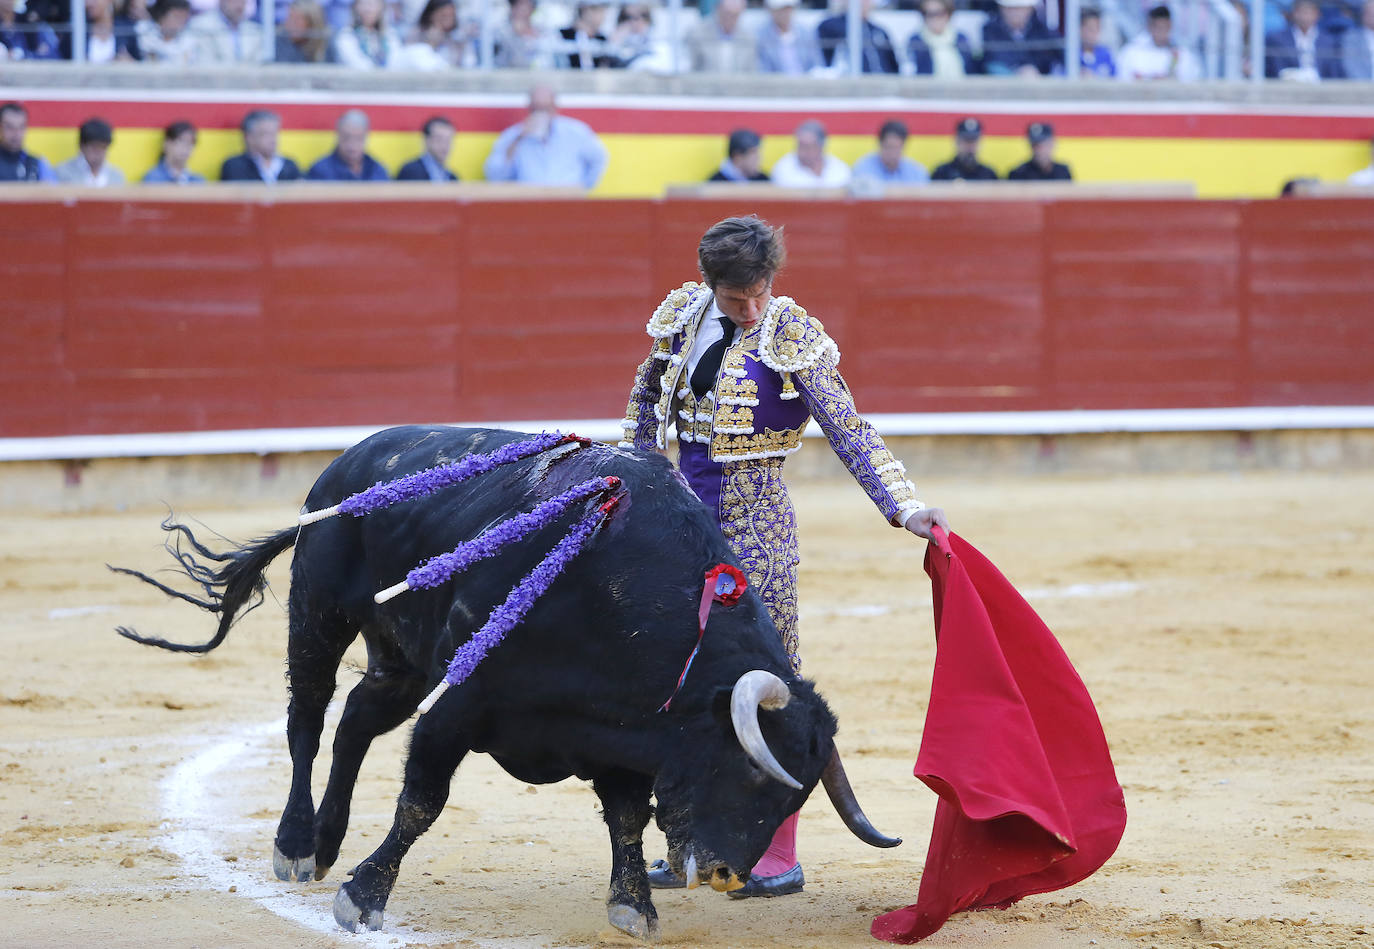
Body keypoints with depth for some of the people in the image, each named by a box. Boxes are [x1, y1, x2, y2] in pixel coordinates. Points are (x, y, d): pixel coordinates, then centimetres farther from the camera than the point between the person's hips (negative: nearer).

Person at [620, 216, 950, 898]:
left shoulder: (792, 338, -11)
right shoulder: (686, 317, 2)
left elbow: (850, 431, -11)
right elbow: (648, 394, 21)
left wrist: (904, 506, -19)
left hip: (756, 524, -5)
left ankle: (779, 859, 3)